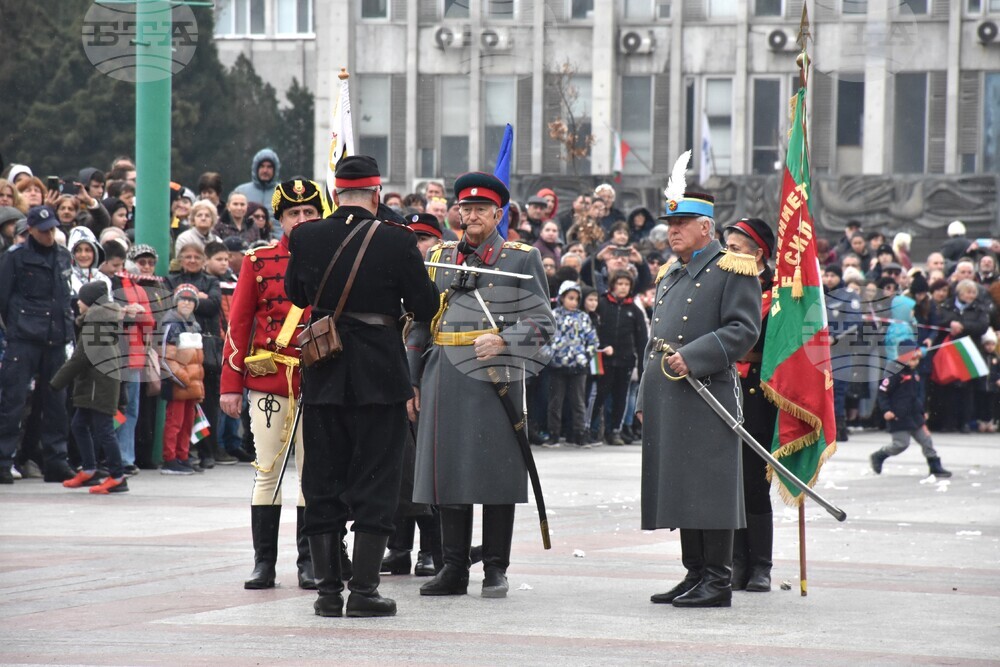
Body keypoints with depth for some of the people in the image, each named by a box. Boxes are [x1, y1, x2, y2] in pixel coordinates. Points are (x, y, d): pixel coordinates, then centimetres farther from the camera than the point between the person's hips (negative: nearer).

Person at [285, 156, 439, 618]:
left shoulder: (305, 238, -2)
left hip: (322, 375, 3)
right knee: (375, 484, 4)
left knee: (322, 484, 10)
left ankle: (328, 590, 9)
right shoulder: (397, 241, -11)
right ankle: (364, 589, 0)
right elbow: (425, 308, -5)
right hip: (379, 377, -3)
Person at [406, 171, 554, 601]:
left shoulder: (521, 259, 3)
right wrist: (412, 381, 12)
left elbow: (542, 323, -1)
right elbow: (420, 323, 17)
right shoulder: (439, 258, 14)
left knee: (495, 476, -2)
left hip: (496, 378, -4)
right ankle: (454, 569, 12)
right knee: (447, 473, 5)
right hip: (445, 383, 4)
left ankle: (495, 570, 6)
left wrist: (503, 340, -18)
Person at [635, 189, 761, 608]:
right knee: (680, 489, 9)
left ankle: (718, 581, -5)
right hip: (668, 402, 8)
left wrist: (692, 358, -19)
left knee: (709, 489, -8)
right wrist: (645, 398, 18)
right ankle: (695, 575, 15)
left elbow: (744, 330, -12)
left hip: (708, 398, -8)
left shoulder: (733, 271, -3)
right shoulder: (668, 277, 21)